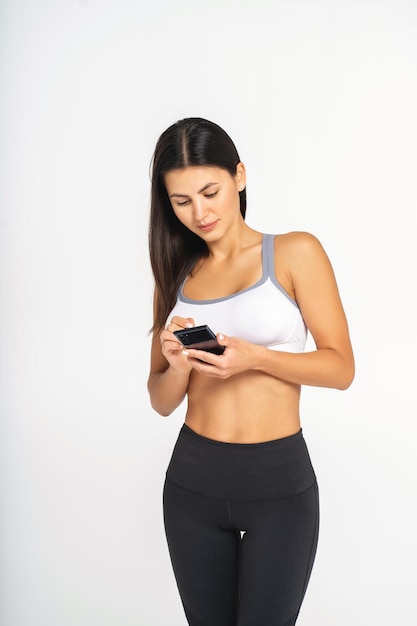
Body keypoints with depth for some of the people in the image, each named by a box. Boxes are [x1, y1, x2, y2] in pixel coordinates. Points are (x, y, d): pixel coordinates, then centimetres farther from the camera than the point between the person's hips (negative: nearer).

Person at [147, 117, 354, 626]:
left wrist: (256, 358, -22)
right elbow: (162, 402, 9)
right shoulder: (176, 274, 8)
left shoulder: (296, 253, -4)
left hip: (278, 480, -3)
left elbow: (341, 368, -7)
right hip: (193, 479, 4)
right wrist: (178, 367, -13)